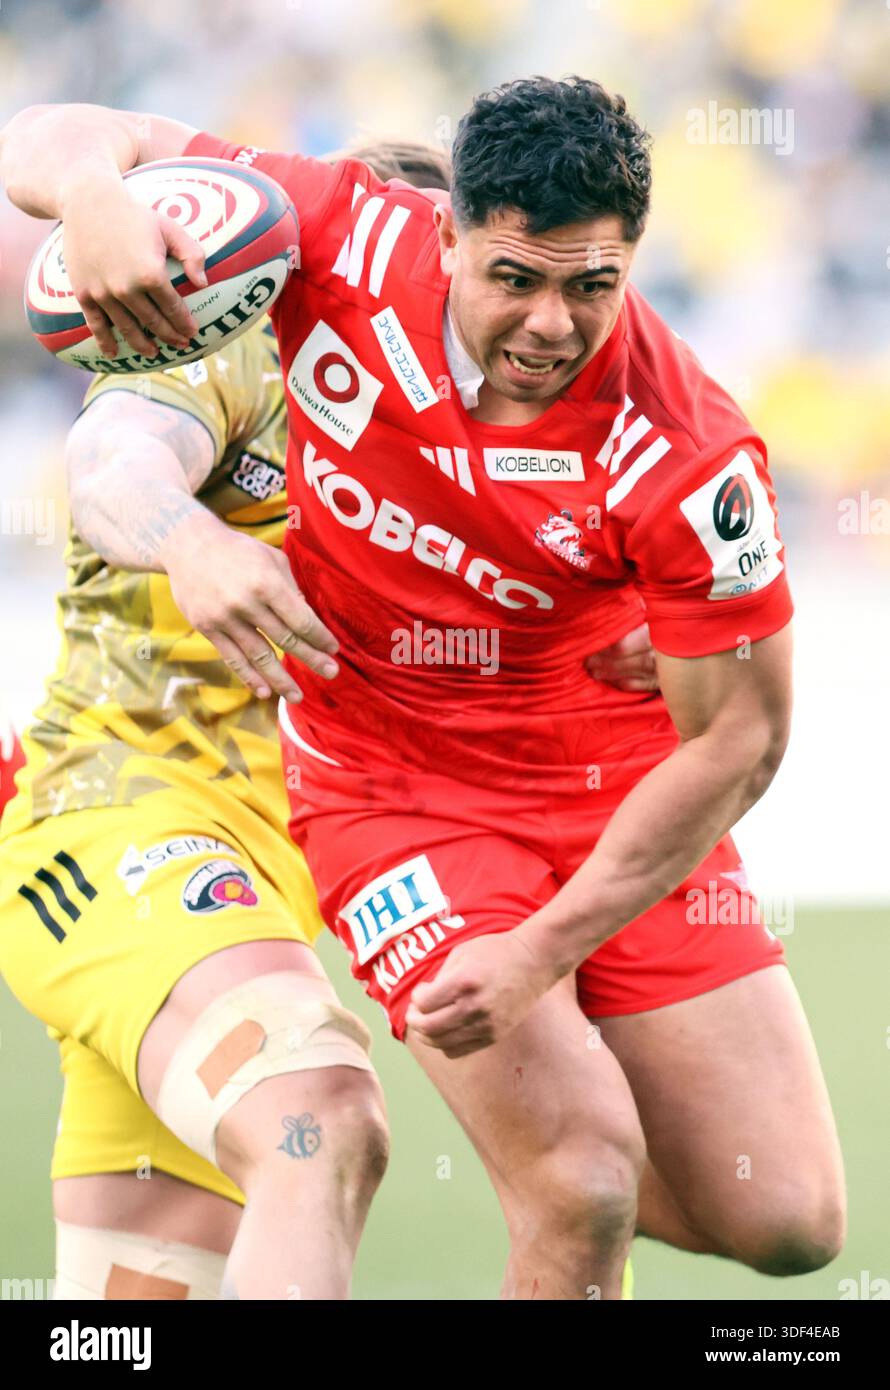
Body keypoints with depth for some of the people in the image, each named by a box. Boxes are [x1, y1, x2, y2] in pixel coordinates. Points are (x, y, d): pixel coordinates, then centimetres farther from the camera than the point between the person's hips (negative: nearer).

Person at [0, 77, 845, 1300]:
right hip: (392, 780, -1)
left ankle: (549, 1152, 30)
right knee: (581, 1193, -18)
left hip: (616, 778, 1)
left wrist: (542, 952, -20)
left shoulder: (686, 453, -25)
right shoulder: (345, 244, -19)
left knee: (788, 1222, 1)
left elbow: (739, 737, -16)